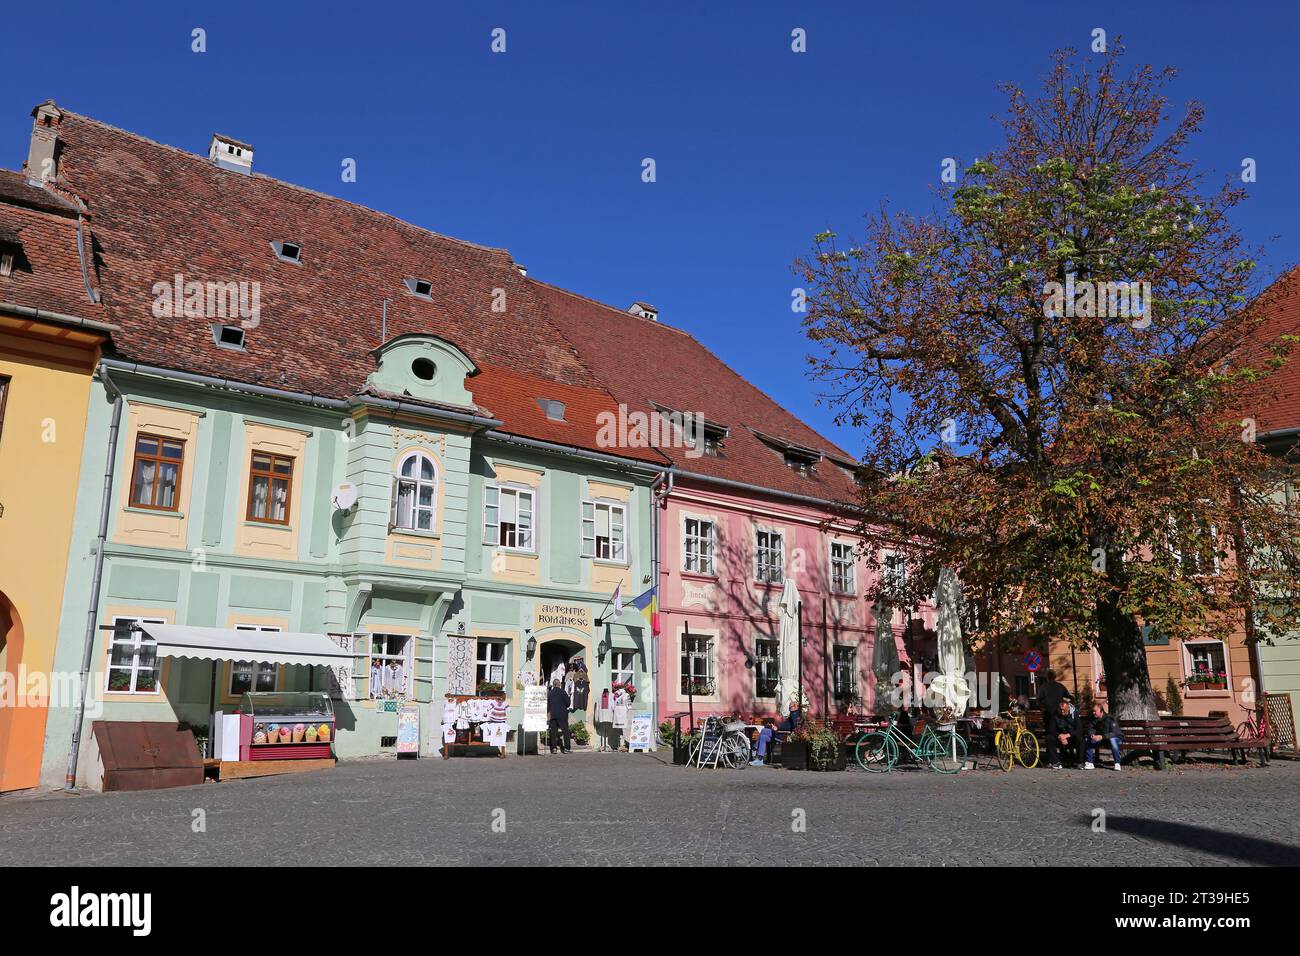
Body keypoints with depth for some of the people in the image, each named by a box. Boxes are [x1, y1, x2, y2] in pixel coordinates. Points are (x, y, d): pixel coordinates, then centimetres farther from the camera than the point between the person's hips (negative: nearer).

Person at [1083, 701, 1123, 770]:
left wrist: (1102, 737, -43)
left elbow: (1114, 733, -30)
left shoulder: (1110, 718, -22)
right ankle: (1089, 763, -13)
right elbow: (1090, 730, -5)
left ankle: (1117, 764, -30)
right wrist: (1092, 735, -30)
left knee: (1112, 739, -39)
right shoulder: (1092, 719, -4)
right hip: (1099, 738, 5)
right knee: (1087, 739, -16)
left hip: (1115, 737, -5)